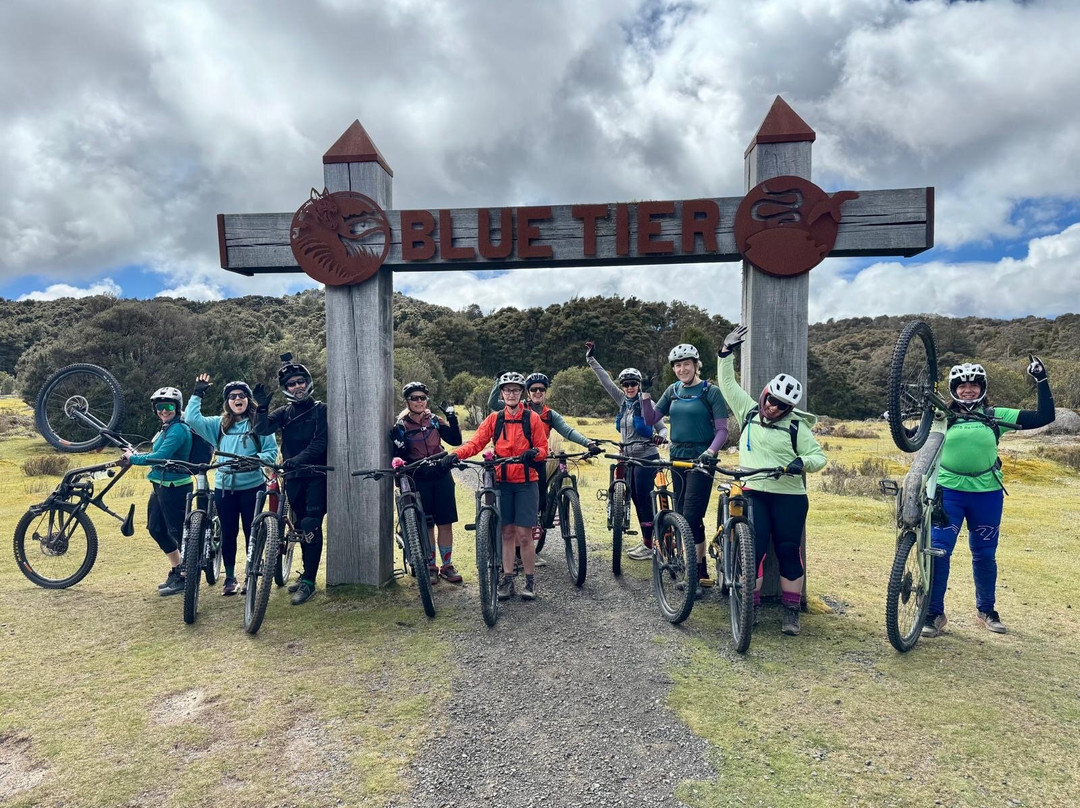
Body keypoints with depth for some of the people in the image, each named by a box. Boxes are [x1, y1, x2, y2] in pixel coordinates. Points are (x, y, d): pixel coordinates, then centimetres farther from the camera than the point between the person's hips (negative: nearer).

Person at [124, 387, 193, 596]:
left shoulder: (178, 430, -18)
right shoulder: (166, 429, 14)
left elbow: (160, 457, -24)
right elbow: (158, 455, 18)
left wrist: (133, 458, -11)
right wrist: (135, 454, 4)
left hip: (175, 487, -11)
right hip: (161, 485, 11)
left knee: (178, 531, -2)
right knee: (156, 528, 17)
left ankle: (184, 577, 10)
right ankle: (176, 570, 31)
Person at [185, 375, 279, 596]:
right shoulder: (219, 424, 8)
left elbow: (272, 451, -4)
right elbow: (192, 419, -1)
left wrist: (256, 459, -22)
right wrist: (198, 393, 0)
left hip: (252, 486, -3)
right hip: (224, 487, 3)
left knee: (251, 532, 5)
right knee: (228, 533, 11)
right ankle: (230, 577, 25)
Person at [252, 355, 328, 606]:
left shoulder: (320, 410, -1)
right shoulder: (284, 413, 11)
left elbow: (320, 441, -13)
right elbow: (261, 429, -5)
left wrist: (298, 458, -27)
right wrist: (262, 407, -21)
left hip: (316, 475, -5)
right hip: (293, 477, 5)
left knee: (311, 525, -11)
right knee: (302, 525, 12)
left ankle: (308, 581, -6)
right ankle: (307, 573, 24)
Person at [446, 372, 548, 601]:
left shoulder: (532, 418, 1)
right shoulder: (494, 419, 6)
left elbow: (544, 449, 2)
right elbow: (476, 443, -3)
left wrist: (535, 452, -21)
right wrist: (456, 454, -20)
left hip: (526, 482, -2)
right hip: (502, 482, 2)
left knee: (524, 534, -3)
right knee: (507, 532, 8)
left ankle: (530, 581, 11)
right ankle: (507, 580, 18)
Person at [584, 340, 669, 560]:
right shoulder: (623, 401, 7)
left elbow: (662, 428, -8)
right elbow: (606, 380, 9)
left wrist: (661, 437, -31)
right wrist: (591, 360, 8)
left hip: (646, 457, -7)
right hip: (629, 457, 7)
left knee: (644, 499, -4)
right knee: (636, 499, 11)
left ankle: (649, 546, 4)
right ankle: (645, 540, 21)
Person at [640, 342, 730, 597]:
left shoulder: (711, 392, -6)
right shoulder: (673, 391, 9)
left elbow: (722, 431, -9)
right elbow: (651, 420, 7)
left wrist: (710, 452, -25)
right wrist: (645, 394, -4)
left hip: (701, 460, -6)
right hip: (677, 458, 6)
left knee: (691, 518, -12)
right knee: (682, 517, 9)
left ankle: (696, 574, -2)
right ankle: (701, 572, 21)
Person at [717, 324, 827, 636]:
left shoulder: (795, 426, 0)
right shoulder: (749, 411, 8)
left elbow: (819, 456, 2)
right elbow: (728, 383, 10)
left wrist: (802, 462, -20)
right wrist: (726, 352, 1)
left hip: (789, 496, -1)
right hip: (753, 493, 1)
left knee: (789, 552, 3)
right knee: (754, 549, -5)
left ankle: (791, 611, 15)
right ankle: (751, 605, 8)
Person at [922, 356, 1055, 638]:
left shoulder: (996, 416, 5)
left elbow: (1044, 416, 4)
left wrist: (1041, 380, 1)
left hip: (987, 495, 2)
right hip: (949, 491, -2)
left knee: (985, 554, 14)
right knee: (938, 550, -7)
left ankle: (986, 610, 33)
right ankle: (934, 613, 5)